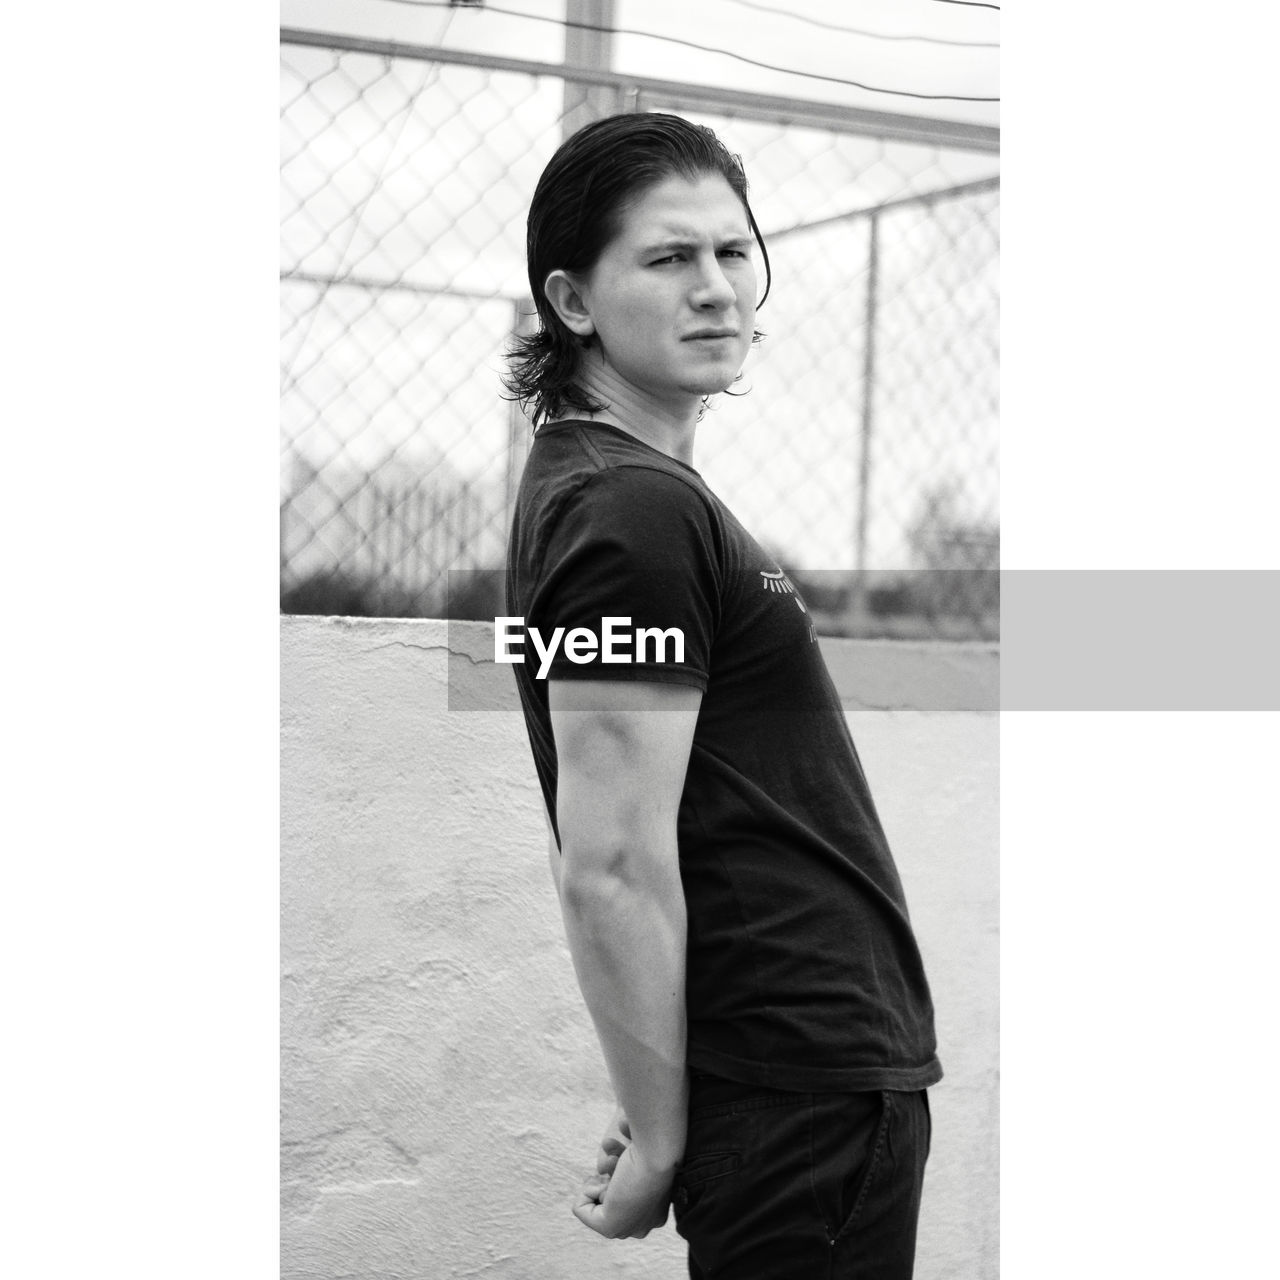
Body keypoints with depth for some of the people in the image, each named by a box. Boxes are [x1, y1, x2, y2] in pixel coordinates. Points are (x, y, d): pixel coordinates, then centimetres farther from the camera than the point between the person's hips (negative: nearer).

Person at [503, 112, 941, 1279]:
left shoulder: (636, 489, 13)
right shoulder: (637, 513, -18)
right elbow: (612, 870, -22)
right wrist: (660, 1142, -15)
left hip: (813, 1064, 10)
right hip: (806, 1086, -10)